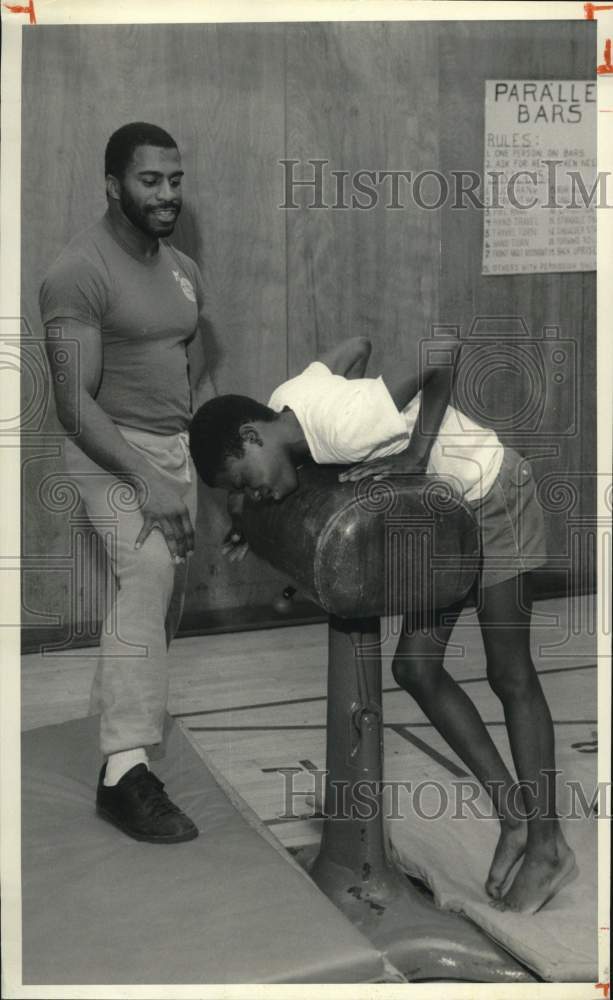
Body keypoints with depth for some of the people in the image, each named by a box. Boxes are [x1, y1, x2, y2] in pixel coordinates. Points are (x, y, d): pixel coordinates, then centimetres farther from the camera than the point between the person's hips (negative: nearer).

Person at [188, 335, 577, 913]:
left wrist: (414, 459, -27)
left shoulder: (340, 422, -33)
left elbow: (443, 349, -34)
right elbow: (358, 345, 6)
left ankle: (548, 845, 14)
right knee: (416, 667, 4)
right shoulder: (286, 401, -10)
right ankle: (512, 812, 16)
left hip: (492, 500, -8)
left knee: (511, 677, -1)